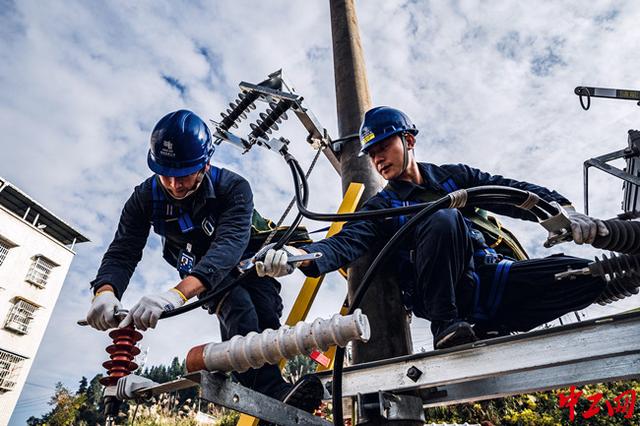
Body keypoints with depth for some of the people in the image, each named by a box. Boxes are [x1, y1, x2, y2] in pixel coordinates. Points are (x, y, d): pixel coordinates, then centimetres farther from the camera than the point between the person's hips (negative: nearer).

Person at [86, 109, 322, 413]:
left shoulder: (233, 188, -33)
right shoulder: (146, 198, -21)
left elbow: (230, 245, -48)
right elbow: (122, 252, -24)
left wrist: (177, 293, -64)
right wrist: (105, 292, -48)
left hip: (245, 260, 0)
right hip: (198, 270, 0)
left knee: (266, 314, -23)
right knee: (238, 307, -29)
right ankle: (271, 392, -35)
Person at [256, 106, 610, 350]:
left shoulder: (454, 176, 17)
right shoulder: (382, 206, 10)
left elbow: (516, 193, 9)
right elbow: (348, 242, -8)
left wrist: (563, 210, -12)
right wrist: (300, 255, -28)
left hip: (499, 279, 4)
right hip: (453, 294, -3)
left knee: (590, 274, -15)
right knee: (441, 219, -29)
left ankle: (490, 328, -9)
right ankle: (446, 326, -21)